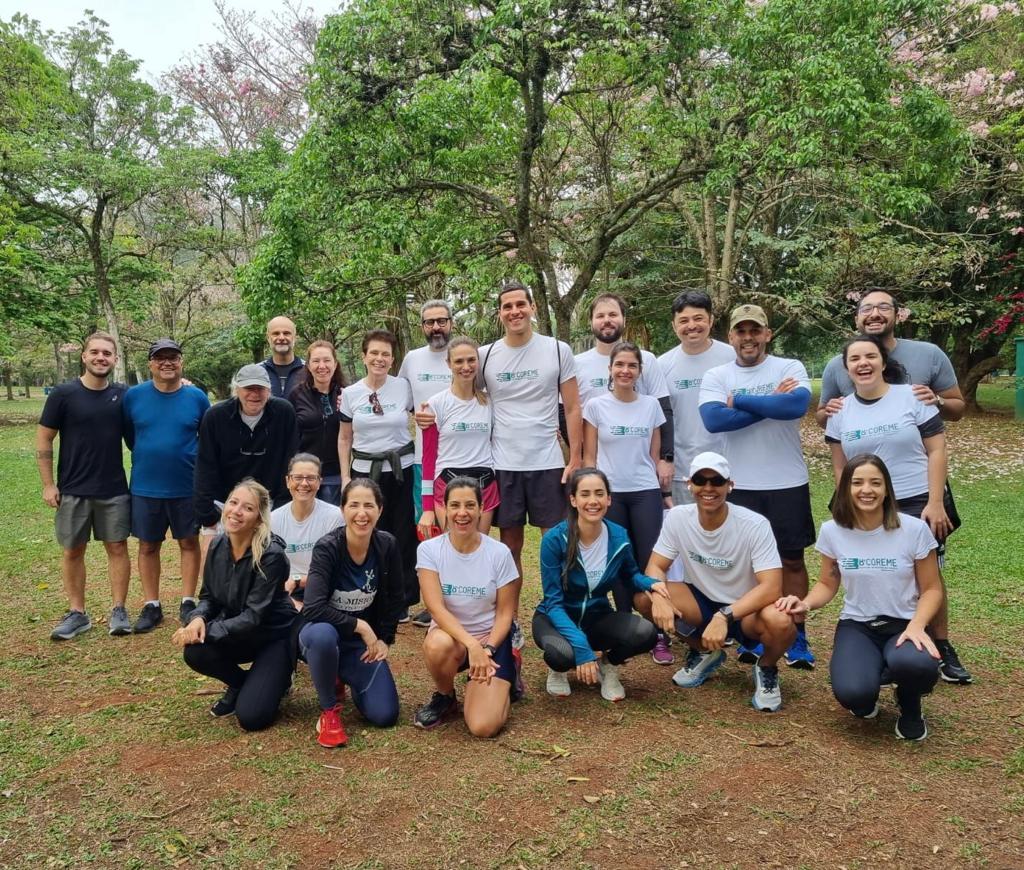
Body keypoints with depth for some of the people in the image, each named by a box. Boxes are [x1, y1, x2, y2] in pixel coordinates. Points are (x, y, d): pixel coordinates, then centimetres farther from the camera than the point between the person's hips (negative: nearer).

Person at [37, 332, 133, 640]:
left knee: (117, 548, 4)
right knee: (72, 551, 7)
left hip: (115, 490, 1)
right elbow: (43, 440, -2)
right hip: (73, 490, -1)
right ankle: (77, 613, 19)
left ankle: (118, 610, 14)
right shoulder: (63, 394, -6)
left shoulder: (123, 396, 0)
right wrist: (48, 485, -6)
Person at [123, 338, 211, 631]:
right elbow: (128, 435, 10)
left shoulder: (197, 397, -4)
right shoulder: (133, 395, -3)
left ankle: (188, 603, 19)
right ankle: (151, 606, 20)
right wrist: (148, 457, 11)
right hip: (145, 487, 1)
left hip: (188, 486, -1)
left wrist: (193, 462, 5)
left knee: (189, 542, 8)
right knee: (148, 546, 9)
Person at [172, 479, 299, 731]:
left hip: (274, 635, -5)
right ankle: (240, 684, 6)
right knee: (195, 652, -25)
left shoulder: (271, 555, -27)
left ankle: (275, 679, 15)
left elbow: (254, 616, -26)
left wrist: (207, 630, -28)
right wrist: (198, 619, -20)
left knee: (250, 717, -19)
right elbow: (208, 597, 1)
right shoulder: (217, 546, -8)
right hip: (237, 633, 6)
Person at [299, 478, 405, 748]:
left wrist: (384, 640, -2)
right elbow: (313, 609, -32)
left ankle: (346, 678, 23)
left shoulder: (387, 545, -11)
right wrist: (360, 625, -27)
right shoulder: (327, 547, -23)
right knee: (322, 634, -40)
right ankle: (329, 710, -13)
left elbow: (396, 599, 3)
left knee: (385, 715, -10)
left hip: (364, 643, 3)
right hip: (321, 634, -3)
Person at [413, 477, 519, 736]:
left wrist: (487, 650, -20)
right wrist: (471, 644, -31)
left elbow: (505, 613, -4)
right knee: (437, 645, -39)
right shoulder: (429, 549, -10)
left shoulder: (499, 553, -10)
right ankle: (444, 697, -2)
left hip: (492, 638, 0)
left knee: (483, 727, -19)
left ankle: (501, 683, 18)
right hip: (449, 633, 0)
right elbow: (436, 607, -19)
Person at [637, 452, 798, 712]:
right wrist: (659, 598, -32)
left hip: (745, 610, -3)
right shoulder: (677, 517, -12)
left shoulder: (755, 525, -23)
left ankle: (766, 668, 3)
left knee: (780, 622, -37)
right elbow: (656, 567, -9)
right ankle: (704, 652, 8)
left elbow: (771, 588, -29)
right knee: (644, 598, -22)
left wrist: (725, 616, -40)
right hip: (702, 603, 4)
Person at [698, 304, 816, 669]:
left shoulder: (790, 368, -2)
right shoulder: (716, 376, 1)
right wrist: (771, 403, -16)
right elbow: (713, 419, -17)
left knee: (792, 558, 9)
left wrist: (740, 400, -15)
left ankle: (796, 636, 21)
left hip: (788, 483, -1)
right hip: (740, 485, 1)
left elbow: (797, 405, -24)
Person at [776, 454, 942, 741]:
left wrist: (917, 625, -20)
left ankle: (909, 706, 3)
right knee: (852, 693, -31)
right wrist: (806, 603, -15)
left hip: (903, 624, 0)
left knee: (918, 665, -38)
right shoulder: (832, 531, -4)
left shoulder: (914, 529, -10)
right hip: (856, 626, 1)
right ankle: (866, 691, 12)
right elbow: (827, 584, 8)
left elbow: (931, 589, -1)